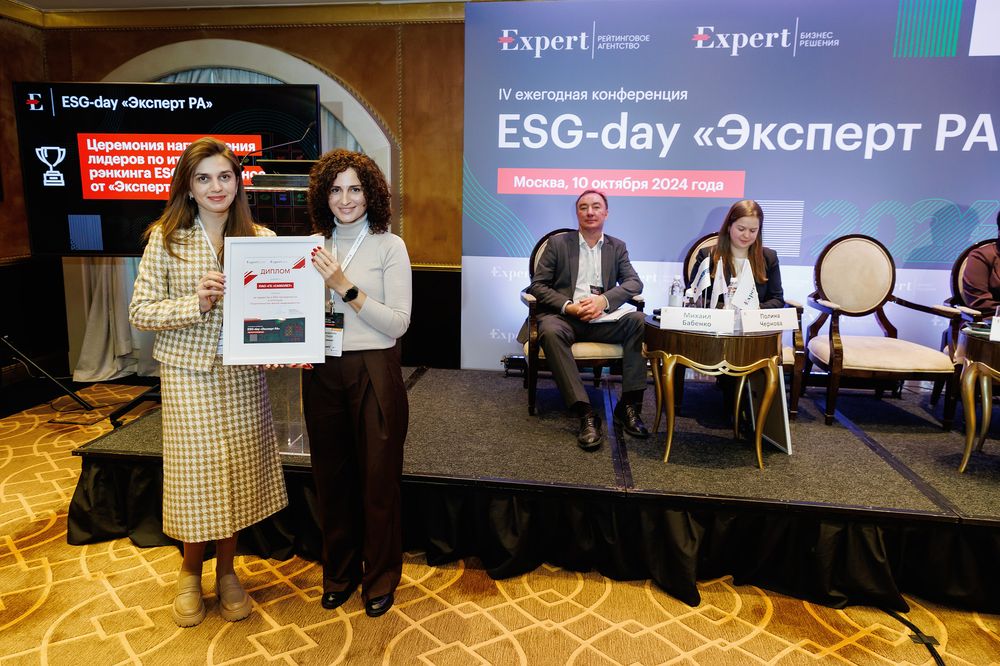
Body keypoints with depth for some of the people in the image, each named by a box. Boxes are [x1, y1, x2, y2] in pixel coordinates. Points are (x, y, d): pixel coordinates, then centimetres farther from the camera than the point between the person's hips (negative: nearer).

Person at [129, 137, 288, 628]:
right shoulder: (166, 237, -3)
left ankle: (226, 571, 32)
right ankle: (191, 571, 34)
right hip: (188, 375, -1)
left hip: (244, 376, 2)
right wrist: (195, 303, -19)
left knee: (238, 472, 10)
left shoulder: (262, 238, 2)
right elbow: (140, 311, -5)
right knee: (195, 475, 8)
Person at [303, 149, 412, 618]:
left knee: (378, 477, 7)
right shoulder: (314, 246, 8)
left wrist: (345, 287, -19)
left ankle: (380, 577, 28)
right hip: (322, 373, 4)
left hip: (374, 373, -4)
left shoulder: (389, 246, -4)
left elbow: (398, 323, -12)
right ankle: (338, 572, 35)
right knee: (332, 476, 14)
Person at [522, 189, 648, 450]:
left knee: (639, 321, -26)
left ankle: (628, 405, -21)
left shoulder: (617, 247, 17)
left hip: (602, 320, 2)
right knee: (550, 331, -37)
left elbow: (634, 282, 3)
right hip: (565, 317, -2)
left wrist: (604, 300, -17)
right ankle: (586, 414, -38)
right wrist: (568, 306, -14)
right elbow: (537, 285, 3)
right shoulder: (558, 243, 10)